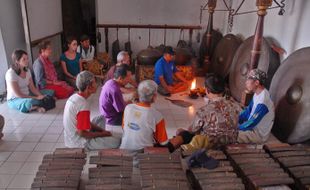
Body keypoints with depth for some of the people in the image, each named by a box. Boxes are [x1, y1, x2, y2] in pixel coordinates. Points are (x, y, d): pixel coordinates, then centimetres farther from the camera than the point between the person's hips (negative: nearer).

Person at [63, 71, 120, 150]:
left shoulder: (73, 97, 0)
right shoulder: (83, 105, -28)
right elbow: (82, 133, -25)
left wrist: (102, 130, 4)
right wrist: (102, 134, -11)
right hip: (79, 143, -9)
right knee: (117, 142, -10)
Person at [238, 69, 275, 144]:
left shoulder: (262, 102, -30)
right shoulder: (258, 94, 0)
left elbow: (252, 123, -26)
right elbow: (248, 111, 9)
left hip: (259, 134, -9)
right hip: (253, 127, 9)